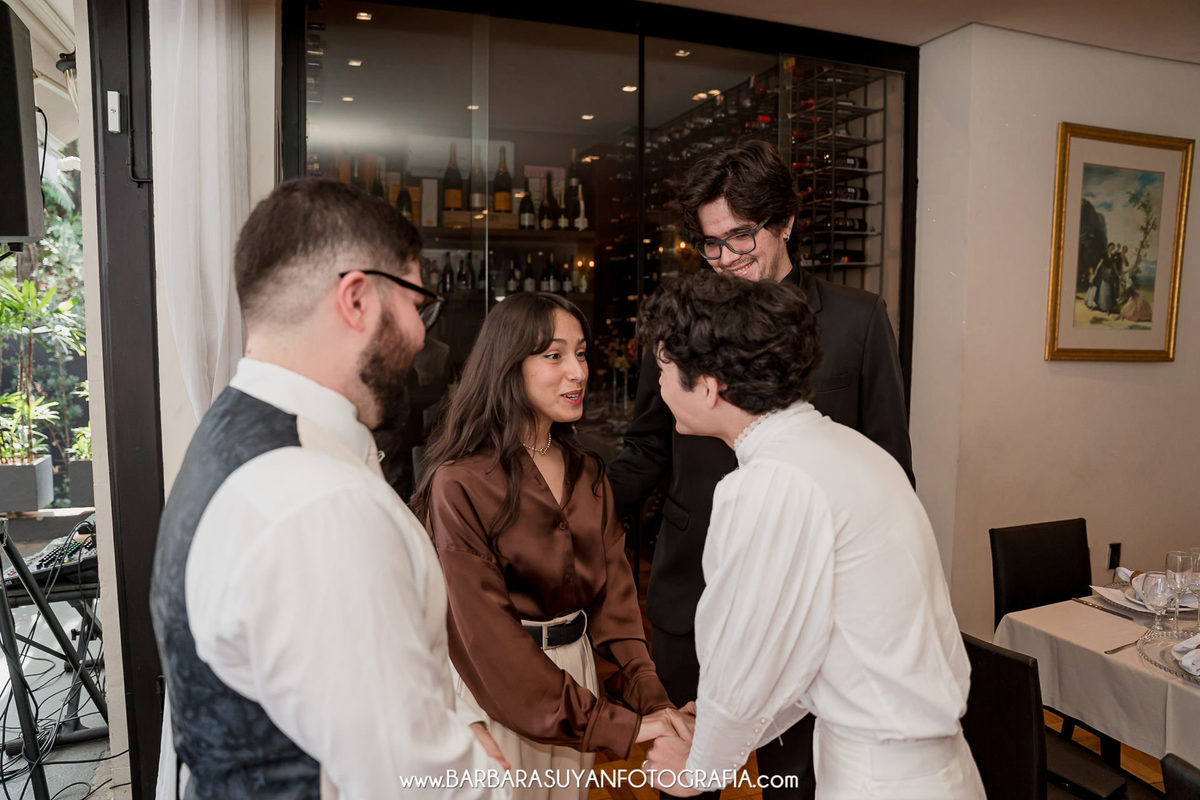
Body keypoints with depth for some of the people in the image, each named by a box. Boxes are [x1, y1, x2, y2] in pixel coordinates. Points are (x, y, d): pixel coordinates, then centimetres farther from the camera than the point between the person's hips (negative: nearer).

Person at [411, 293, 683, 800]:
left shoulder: (587, 473, 2)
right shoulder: (461, 484, -21)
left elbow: (613, 589, -2)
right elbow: (487, 633, -22)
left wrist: (651, 697, -16)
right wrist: (614, 727, -23)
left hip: (576, 672, 6)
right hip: (496, 686, -6)